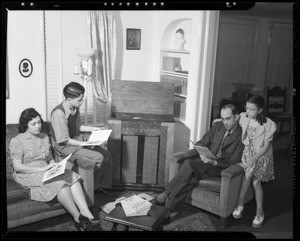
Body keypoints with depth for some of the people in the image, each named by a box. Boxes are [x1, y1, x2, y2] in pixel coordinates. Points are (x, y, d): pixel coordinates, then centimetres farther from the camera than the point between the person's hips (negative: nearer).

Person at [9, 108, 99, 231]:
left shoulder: (44, 137, 16)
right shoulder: (16, 141, -4)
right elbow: (17, 167, -12)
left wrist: (55, 165, -5)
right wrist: (42, 169, -19)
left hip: (46, 172, 6)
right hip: (27, 175, -6)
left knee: (72, 176, -24)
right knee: (60, 182, -33)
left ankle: (86, 213, -34)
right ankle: (77, 218, -27)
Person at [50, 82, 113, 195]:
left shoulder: (75, 108, 0)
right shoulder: (59, 113, -25)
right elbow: (64, 140, -24)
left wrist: (92, 128, 5)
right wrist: (85, 144, -25)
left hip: (76, 140, 8)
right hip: (64, 146, -8)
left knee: (106, 154, -1)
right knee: (98, 158, -19)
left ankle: (103, 185, 10)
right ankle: (93, 187, 1)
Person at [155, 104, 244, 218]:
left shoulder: (242, 136, -6)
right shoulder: (217, 126, 11)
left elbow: (233, 162, -10)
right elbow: (201, 143, 10)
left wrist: (215, 162, -25)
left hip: (221, 168, -4)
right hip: (207, 162, 4)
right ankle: (168, 206, -28)